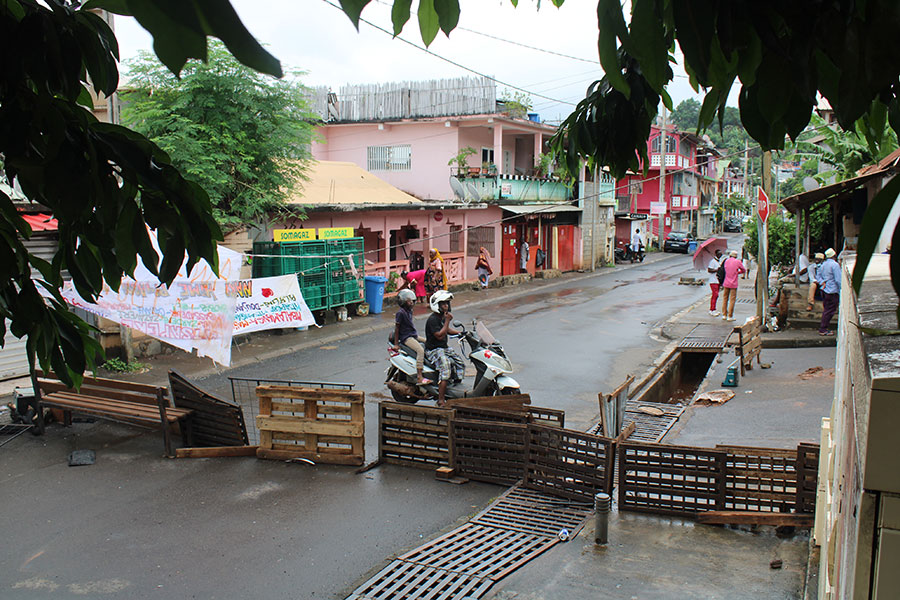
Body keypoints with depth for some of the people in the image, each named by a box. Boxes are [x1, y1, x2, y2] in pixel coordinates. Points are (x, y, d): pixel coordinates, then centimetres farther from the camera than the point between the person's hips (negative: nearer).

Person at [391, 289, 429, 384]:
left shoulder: (409, 311, 13)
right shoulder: (400, 313, -14)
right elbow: (396, 328, -13)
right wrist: (396, 344, -13)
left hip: (414, 335, 10)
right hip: (406, 337, -10)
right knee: (421, 350, -27)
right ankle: (419, 377, -32)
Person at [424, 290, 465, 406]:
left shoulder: (442, 316, 11)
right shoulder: (432, 319, -18)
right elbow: (440, 335, -25)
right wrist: (447, 320, -22)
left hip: (444, 348, 10)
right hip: (434, 350, -10)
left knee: (460, 365, 3)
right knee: (446, 368, -28)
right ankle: (441, 400, -28)